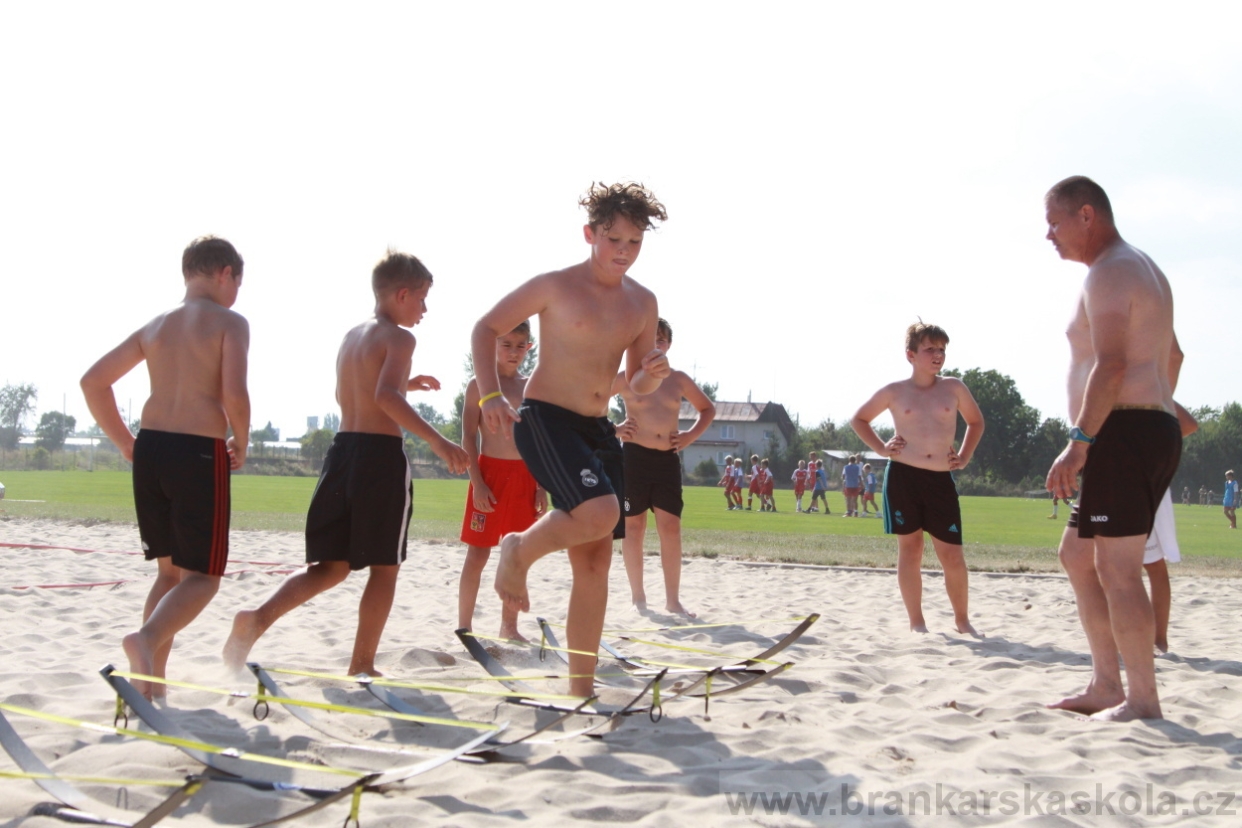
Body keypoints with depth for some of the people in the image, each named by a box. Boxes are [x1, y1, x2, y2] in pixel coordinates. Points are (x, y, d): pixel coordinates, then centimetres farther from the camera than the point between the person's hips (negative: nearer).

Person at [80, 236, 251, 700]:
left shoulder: (155, 327, 14)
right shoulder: (230, 323, -3)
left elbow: (93, 381, 12)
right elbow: (235, 395, -16)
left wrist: (123, 442, 17)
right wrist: (240, 445, 0)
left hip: (150, 450, 6)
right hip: (200, 452, -6)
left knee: (170, 570, 17)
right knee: (202, 575, 1)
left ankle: (151, 685, 11)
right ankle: (147, 639, -26)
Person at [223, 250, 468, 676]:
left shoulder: (351, 337, 18)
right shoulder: (398, 338, -7)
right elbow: (386, 397, -23)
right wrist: (437, 441, -26)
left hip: (341, 450, 7)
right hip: (381, 453, -7)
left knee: (330, 566, 11)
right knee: (384, 567, 6)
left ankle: (259, 617, -10)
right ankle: (362, 665, 9)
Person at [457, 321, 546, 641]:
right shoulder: (479, 384, -2)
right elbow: (468, 438, -5)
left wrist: (542, 486, 5)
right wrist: (477, 482, -13)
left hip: (524, 476, 4)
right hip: (489, 472, -4)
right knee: (478, 553, -1)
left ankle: (509, 626, 17)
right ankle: (464, 625, 6)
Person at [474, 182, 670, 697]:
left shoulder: (643, 303, 10)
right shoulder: (555, 286, -6)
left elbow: (636, 386, 17)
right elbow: (486, 329, -1)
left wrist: (653, 375, -8)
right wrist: (490, 394, -15)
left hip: (598, 430, 6)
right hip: (544, 420, -6)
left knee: (596, 558, 3)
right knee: (600, 513, -30)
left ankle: (581, 685, 11)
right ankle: (519, 550, 1)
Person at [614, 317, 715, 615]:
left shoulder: (678, 379, 9)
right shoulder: (627, 378, -1)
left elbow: (708, 408, 21)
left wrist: (691, 435, 6)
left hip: (668, 459, 2)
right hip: (634, 456, -2)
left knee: (671, 528, -3)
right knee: (633, 527, 4)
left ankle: (673, 599, 1)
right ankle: (637, 595, 15)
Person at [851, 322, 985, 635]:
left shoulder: (954, 388, 6)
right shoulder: (894, 392, 2)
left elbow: (976, 422, 23)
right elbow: (859, 419, 16)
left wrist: (965, 456, 10)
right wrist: (881, 448, 4)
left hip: (941, 480, 1)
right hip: (903, 477, -1)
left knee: (952, 555, -1)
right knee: (909, 549, 5)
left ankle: (962, 620, 17)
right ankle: (916, 623, 13)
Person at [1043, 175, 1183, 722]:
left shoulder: (1109, 273, -11)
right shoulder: (1145, 269, 23)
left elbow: (1111, 364, -23)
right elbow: (1172, 356, 32)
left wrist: (1079, 442, -26)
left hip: (1125, 432, -11)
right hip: (1156, 429, 11)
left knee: (1117, 570, -9)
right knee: (1077, 556, 15)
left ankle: (1142, 700, -6)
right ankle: (1105, 686, 15)